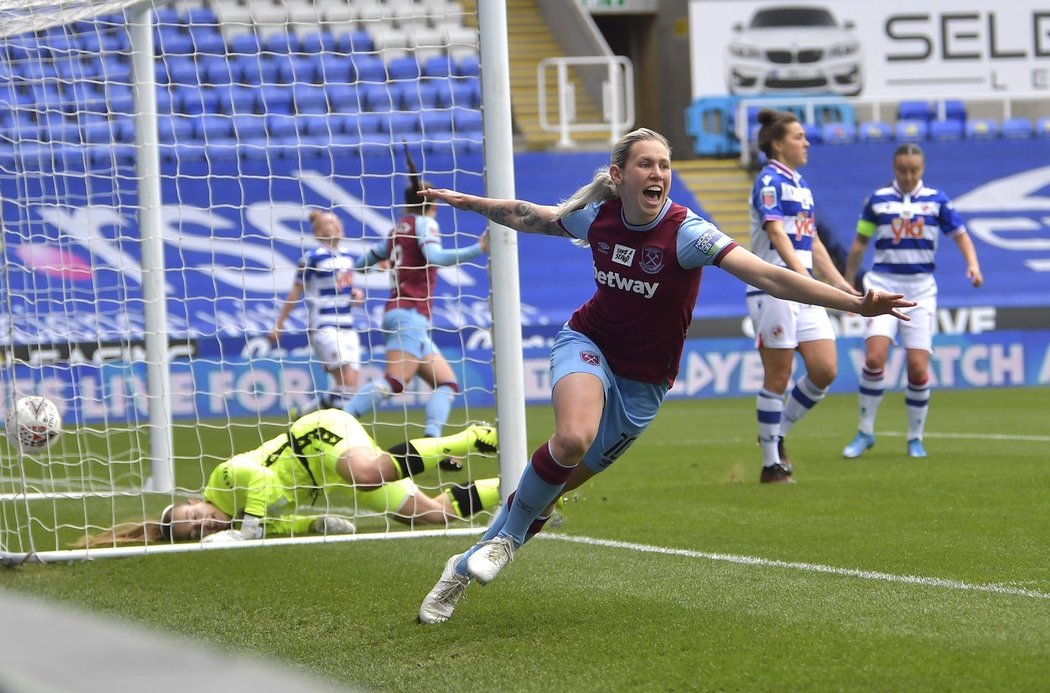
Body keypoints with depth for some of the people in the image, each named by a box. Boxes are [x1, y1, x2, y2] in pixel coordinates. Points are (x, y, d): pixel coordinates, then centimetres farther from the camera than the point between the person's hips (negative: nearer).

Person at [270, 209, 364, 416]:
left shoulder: (347, 257, 12)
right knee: (347, 385, -18)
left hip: (347, 327, 7)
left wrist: (356, 294, 3)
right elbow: (295, 294, -1)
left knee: (350, 388, 1)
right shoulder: (312, 258, -6)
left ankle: (302, 413, 15)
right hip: (323, 327, -7)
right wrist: (279, 325, 2)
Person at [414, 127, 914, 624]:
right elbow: (531, 217, 11)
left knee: (563, 478, 2)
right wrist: (467, 202, 22)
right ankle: (506, 536, -7)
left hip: (642, 382, 0)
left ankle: (468, 566, 20)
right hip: (587, 343, 1)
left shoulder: (685, 233, -23)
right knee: (573, 438, -31)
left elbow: (768, 276, -32)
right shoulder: (596, 217, -12)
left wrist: (856, 304, -42)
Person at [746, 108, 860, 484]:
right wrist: (800, 272, -34)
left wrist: (839, 283, 18)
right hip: (773, 290, -8)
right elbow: (777, 231, -21)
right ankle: (771, 464, 3)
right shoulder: (769, 181, -8)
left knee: (825, 370, 0)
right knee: (778, 378, -4)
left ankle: (777, 434, 18)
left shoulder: (801, 185, 18)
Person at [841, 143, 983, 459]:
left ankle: (915, 437, 13)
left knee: (918, 368, -5)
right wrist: (848, 285, 15)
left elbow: (960, 234, 8)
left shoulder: (936, 199, 4)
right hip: (883, 284, 0)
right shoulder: (877, 200, 4)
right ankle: (865, 432, -2)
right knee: (874, 358, -17)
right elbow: (859, 243, 12)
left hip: (921, 288, 1)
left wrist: (973, 265, -10)